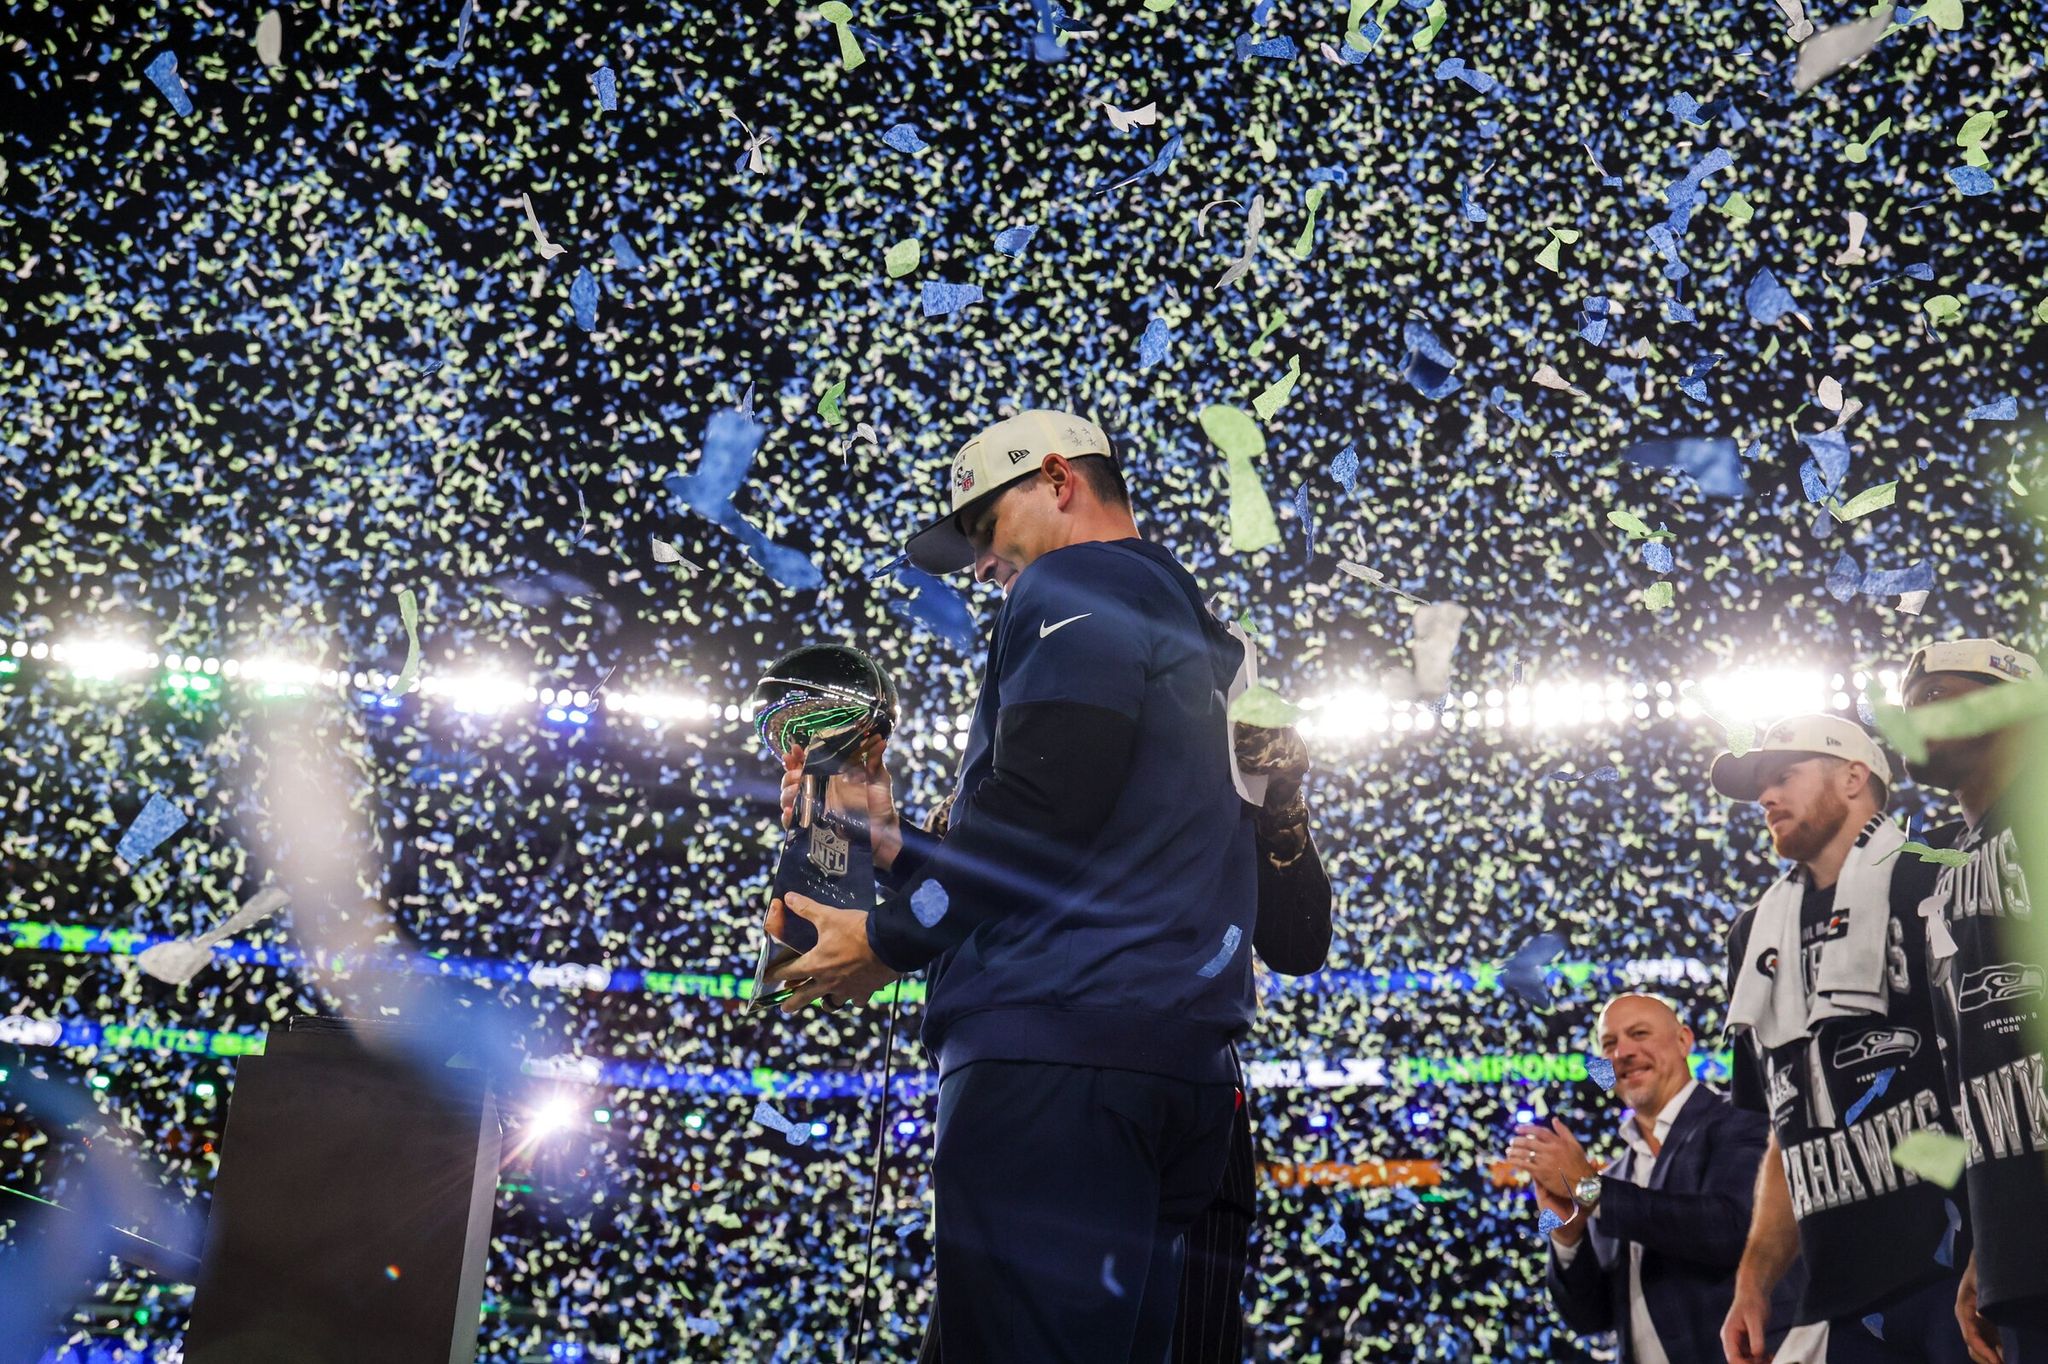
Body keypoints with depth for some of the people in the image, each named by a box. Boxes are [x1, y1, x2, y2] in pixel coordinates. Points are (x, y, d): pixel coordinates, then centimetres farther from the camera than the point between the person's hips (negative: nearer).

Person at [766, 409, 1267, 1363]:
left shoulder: (1078, 584, 0)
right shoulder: (1201, 642, 28)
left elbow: (1045, 796, -15)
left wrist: (893, 938, -4)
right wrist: (910, 856, 24)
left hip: (1057, 1046, -10)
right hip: (1183, 1061, 10)